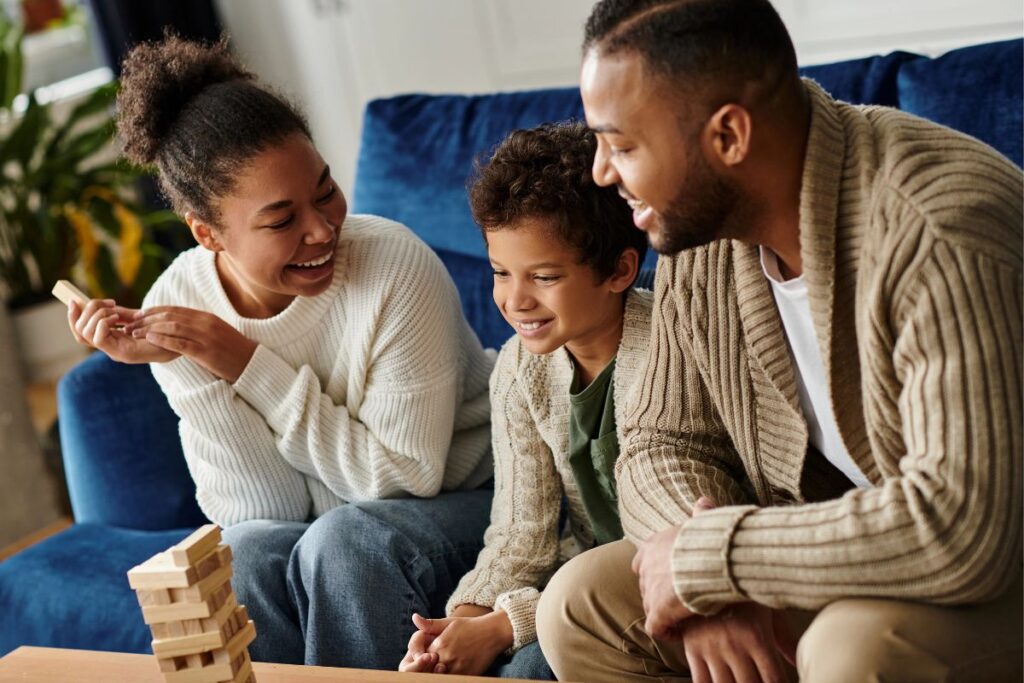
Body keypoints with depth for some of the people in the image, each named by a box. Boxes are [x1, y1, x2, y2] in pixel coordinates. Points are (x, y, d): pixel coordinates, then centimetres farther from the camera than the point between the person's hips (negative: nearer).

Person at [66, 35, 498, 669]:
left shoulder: (396, 267, -23)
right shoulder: (178, 305, -13)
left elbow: (407, 478, -20)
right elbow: (268, 512, -12)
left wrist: (249, 365, -25)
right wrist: (194, 373, -26)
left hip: (472, 499, -3)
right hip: (332, 519, 3)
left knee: (344, 540, -31)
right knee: (249, 551, -28)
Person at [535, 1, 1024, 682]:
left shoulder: (941, 228, -29)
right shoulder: (696, 240, -4)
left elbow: (957, 527, -36)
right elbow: (662, 444, 4)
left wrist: (704, 557, -24)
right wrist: (713, 593, -18)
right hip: (828, 555, 7)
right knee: (579, 607, -5)